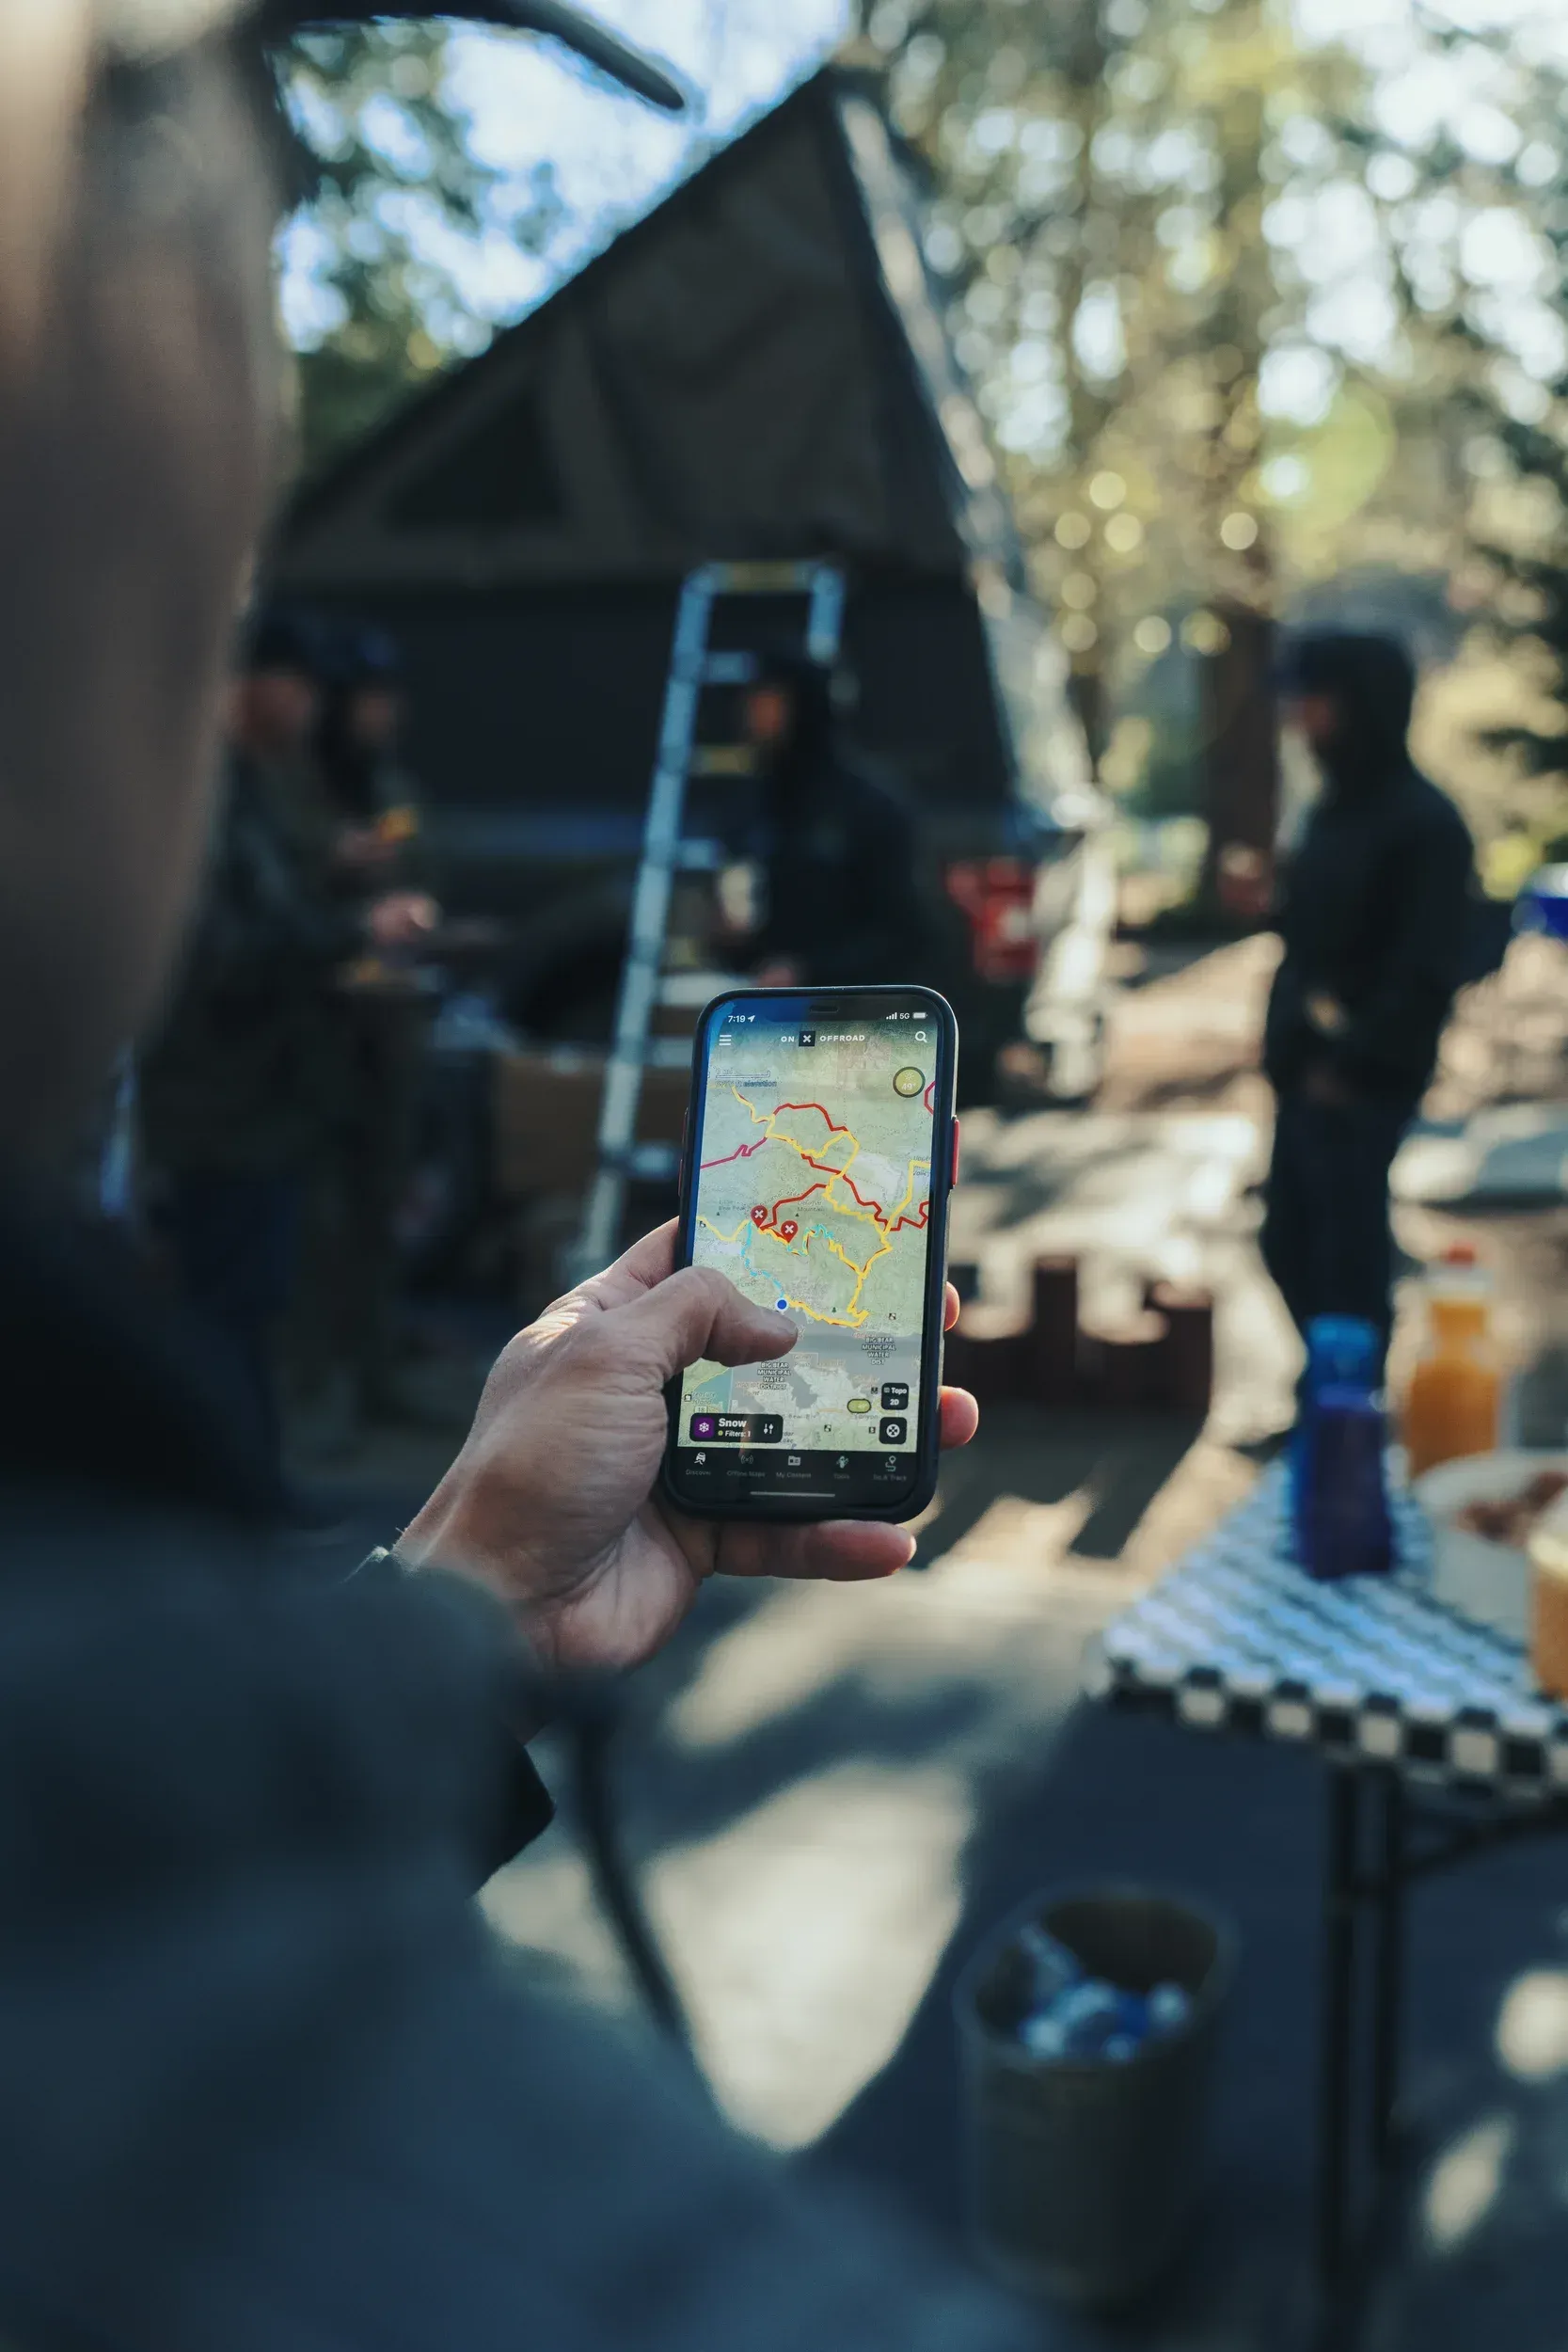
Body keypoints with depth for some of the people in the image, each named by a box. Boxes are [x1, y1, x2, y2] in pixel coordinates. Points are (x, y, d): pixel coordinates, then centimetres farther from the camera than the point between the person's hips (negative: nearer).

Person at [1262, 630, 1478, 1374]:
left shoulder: (1425, 824, -12)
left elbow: (1428, 971, -18)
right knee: (1291, 1246, 15)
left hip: (1360, 1086, -9)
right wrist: (1284, 1041, 9)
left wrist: (1351, 1062, -18)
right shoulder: (1337, 810, 14)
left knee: (1348, 1261, -3)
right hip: (1306, 1073, 9)